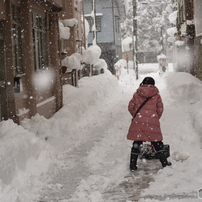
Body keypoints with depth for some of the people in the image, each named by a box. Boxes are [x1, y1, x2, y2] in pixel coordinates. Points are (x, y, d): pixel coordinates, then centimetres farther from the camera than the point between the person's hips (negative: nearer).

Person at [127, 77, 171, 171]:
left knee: (137, 143, 7)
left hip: (138, 122, 1)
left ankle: (133, 165, 8)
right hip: (152, 122, -1)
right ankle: (164, 163, 18)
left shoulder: (137, 94, 6)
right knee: (156, 142, 11)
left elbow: (131, 107, 6)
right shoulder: (156, 95, 5)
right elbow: (160, 109, 4)